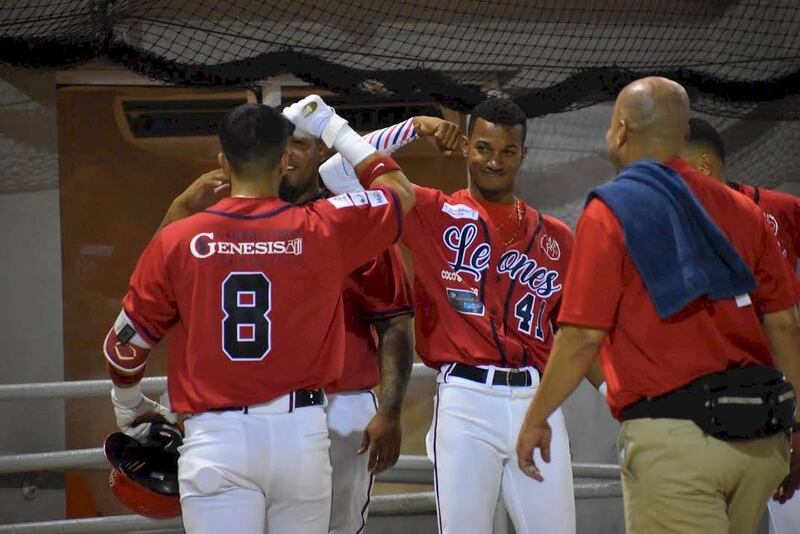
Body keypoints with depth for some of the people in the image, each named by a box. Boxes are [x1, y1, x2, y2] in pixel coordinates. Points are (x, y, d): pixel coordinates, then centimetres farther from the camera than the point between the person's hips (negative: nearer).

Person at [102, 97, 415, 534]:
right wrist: (333, 128, 26)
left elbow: (124, 345, 8)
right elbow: (401, 190, 19)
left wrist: (130, 411, 28)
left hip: (215, 439, -1)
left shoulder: (176, 241, -1)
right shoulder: (323, 230, -1)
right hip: (301, 433, 1)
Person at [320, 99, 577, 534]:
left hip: (536, 400, 3)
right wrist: (411, 130, -3)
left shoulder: (554, 237, 16)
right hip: (466, 400, -3)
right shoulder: (433, 215, 7)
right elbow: (338, 174, 2)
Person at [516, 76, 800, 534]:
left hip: (673, 436, -6)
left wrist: (536, 420, 4)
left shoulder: (609, 213, -3)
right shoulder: (741, 209, 12)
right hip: (762, 435, 6)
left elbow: (581, 339, -8)